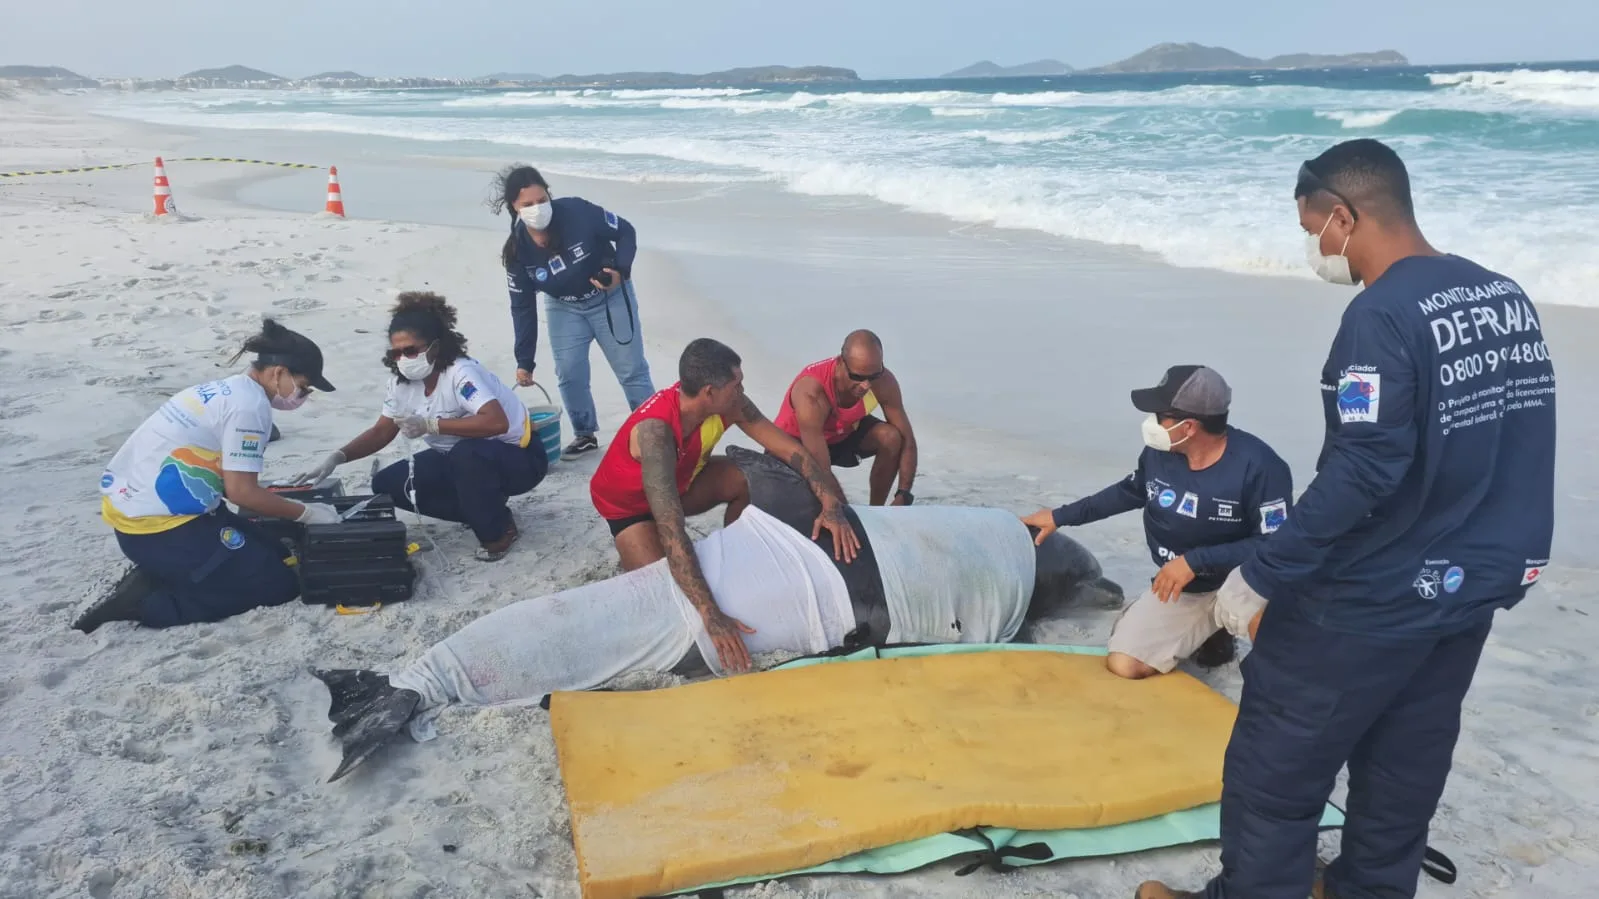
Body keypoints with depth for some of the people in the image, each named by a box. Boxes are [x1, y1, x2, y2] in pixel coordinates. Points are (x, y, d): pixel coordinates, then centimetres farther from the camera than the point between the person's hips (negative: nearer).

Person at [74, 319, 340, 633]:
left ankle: (152, 579, 7)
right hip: (158, 524, -10)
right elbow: (241, 491, -17)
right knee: (279, 585, -3)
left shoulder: (225, 390, 13)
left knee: (273, 554, 17)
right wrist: (305, 513, -5)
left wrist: (285, 500, 14)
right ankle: (145, 601, -8)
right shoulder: (250, 404, -16)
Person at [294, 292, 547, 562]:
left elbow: (497, 422, -43)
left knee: (467, 453, -40)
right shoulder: (403, 381, -5)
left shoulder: (461, 373, -29)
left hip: (517, 457, -8)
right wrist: (337, 457, -13)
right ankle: (481, 509, 5)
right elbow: (381, 432, 4)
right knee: (387, 484, -3)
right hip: (460, 459, 8)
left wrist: (431, 424, -39)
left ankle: (499, 530, -15)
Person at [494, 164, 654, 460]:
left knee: (632, 369, 0)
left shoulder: (577, 212, -29)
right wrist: (524, 361, -10)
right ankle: (585, 435, 18)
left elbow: (626, 232, -16)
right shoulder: (517, 250, -18)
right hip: (563, 307, 3)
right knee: (569, 374, -2)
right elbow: (522, 307, -10)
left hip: (610, 297, -3)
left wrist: (620, 271, -35)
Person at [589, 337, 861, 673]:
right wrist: (712, 616, -57)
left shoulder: (726, 403, -25)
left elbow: (790, 448, -21)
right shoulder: (655, 431, -44)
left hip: (678, 482, 6)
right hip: (627, 503, -6)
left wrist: (831, 504, -38)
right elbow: (672, 531, -50)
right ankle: (629, 548, 8)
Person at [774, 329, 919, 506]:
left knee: (892, 437, -24)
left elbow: (907, 440, -19)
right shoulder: (811, 394, -41)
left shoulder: (884, 381, -26)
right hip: (796, 442, -4)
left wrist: (903, 496, -30)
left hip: (844, 432, 4)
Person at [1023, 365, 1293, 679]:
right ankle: (1209, 632, 19)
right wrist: (1061, 516, 15)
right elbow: (1129, 492, 11)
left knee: (1264, 605, -41)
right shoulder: (1159, 453, -10)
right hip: (1178, 587, 5)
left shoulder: (1259, 465, -26)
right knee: (1122, 665, -6)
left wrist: (1195, 561, -29)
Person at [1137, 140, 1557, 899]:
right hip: (1468, 590, 9)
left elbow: (1361, 474, -27)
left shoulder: (1383, 315, -22)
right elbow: (1515, 442, 12)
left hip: (1371, 602, -9)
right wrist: (1500, 555, 23)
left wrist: (1261, 573, -19)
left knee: (1274, 764, 6)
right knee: (1404, 766, 22)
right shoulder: (1506, 297, 5)